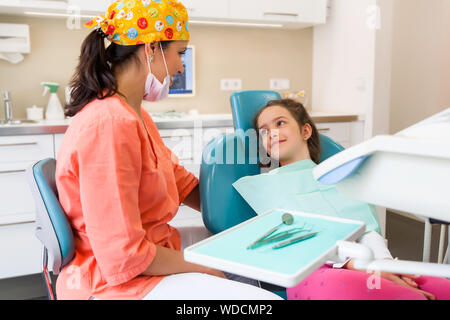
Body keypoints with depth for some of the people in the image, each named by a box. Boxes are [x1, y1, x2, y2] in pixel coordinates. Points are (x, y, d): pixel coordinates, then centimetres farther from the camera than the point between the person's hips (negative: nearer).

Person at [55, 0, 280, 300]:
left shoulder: (134, 113, 8)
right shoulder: (109, 126, -26)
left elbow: (182, 181, 10)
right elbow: (124, 257, -27)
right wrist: (204, 268, -14)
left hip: (154, 245, 10)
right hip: (116, 282, -10)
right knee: (266, 298, -17)